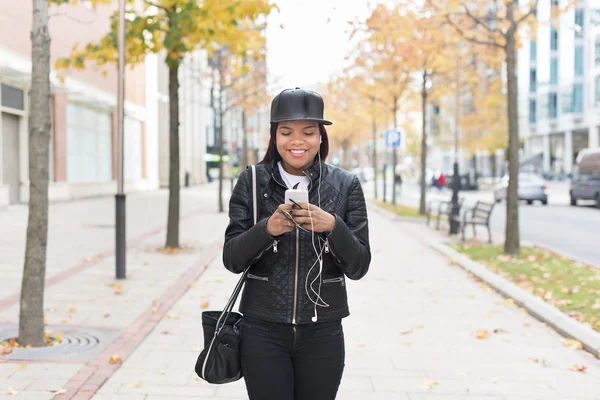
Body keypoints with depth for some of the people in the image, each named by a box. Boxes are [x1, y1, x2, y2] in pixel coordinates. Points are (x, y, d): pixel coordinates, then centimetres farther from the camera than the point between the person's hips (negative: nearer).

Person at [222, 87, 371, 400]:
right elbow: (232, 260, -4)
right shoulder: (251, 182, -1)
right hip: (263, 330, 0)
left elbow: (359, 267, -3)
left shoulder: (345, 185, -1)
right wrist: (267, 229, -21)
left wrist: (332, 226, -21)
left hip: (322, 333, 1)